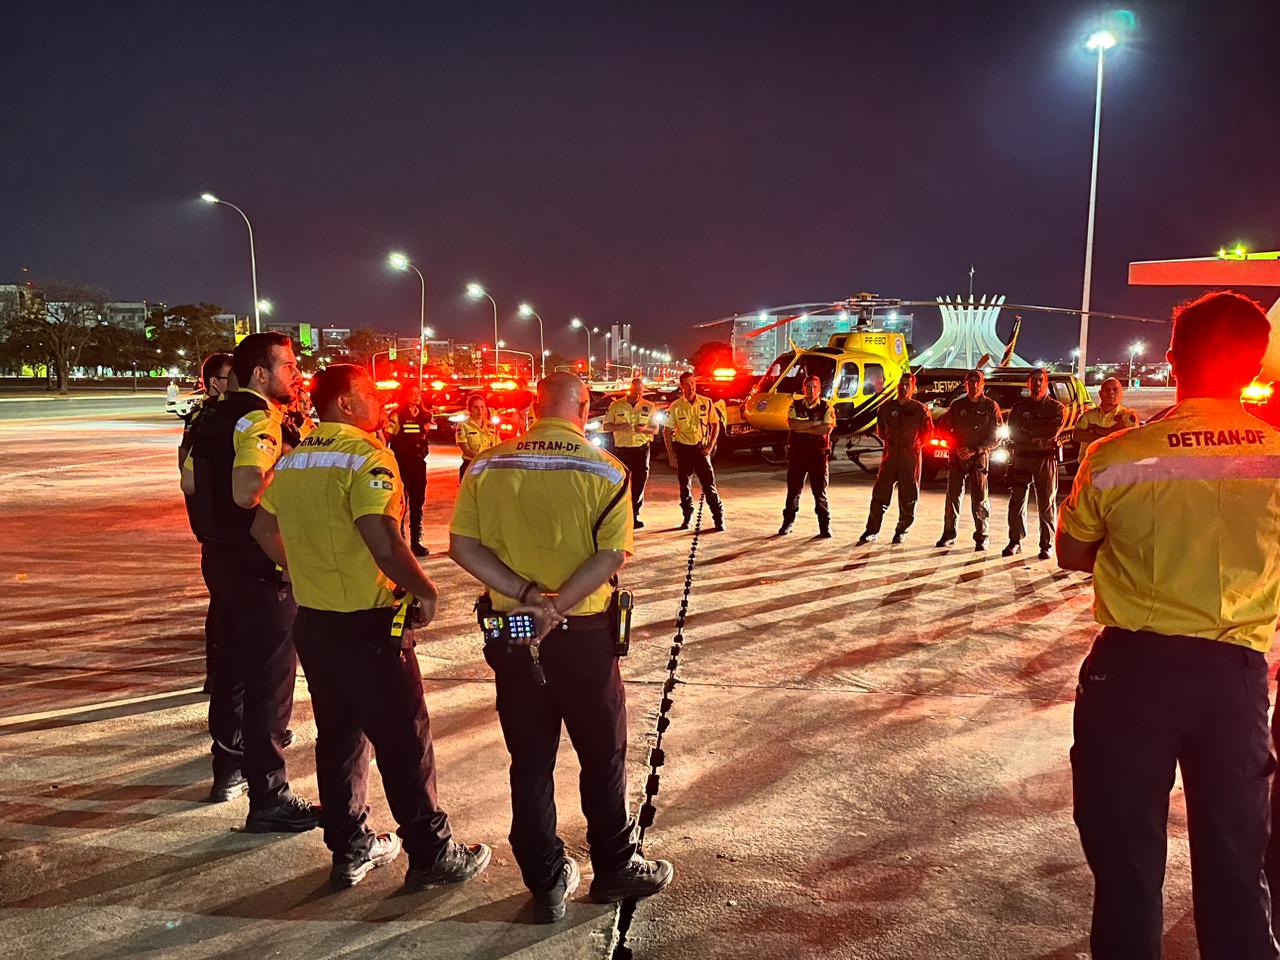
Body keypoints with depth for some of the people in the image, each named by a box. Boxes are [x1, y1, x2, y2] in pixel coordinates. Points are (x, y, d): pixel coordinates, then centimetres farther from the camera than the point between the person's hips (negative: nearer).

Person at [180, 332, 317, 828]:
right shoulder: (259, 419, -18)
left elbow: (190, 481, 17)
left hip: (221, 557, 10)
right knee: (270, 679, -3)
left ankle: (229, 768, 36)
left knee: (233, 664, 21)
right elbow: (248, 494, -30)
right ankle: (269, 798, 3)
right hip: (260, 565, -10)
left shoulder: (215, 416, 11)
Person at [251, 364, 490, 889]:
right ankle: (432, 852, 16)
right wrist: (425, 590, -16)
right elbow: (383, 541, -27)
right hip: (366, 622, -8)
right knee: (404, 738, 4)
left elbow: (264, 529, 18)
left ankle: (350, 848, 29)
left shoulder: (292, 458, 9)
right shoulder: (366, 454, -17)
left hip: (312, 619, 8)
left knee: (338, 734, 18)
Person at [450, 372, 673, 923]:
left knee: (530, 763, 14)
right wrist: (558, 607, -18)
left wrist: (528, 597, -13)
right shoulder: (603, 470, -10)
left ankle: (546, 884, 28)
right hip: (583, 634, -3)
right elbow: (612, 557, -18)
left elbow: (462, 547, -8)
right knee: (602, 758, 15)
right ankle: (614, 871, 31)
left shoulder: (487, 466, -2)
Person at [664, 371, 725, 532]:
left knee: (709, 483, -4)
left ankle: (719, 518, 2)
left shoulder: (706, 403, -3)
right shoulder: (675, 407, -5)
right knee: (685, 485, 9)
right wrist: (671, 455, -4)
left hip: (700, 448, 0)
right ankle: (687, 516, 23)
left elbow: (715, 424, 7)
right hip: (682, 448, 1)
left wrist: (710, 446, -4)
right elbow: (667, 431, 0)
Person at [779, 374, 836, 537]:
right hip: (797, 452, 2)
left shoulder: (826, 406, 1)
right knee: (793, 490, 9)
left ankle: (825, 526, 9)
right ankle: (788, 522, 20)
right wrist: (816, 423, -15)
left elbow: (827, 428, -14)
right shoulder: (795, 405, 6)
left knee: (820, 491, 2)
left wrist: (803, 429, -13)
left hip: (818, 453, -2)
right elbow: (793, 424, -12)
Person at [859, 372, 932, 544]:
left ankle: (901, 531, 16)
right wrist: (887, 442, 11)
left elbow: (928, 431, 8)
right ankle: (872, 530, 5)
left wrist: (917, 445, 2)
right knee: (880, 493, -1)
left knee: (908, 497, 4)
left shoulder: (920, 409, -1)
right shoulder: (887, 407, 7)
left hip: (911, 456, -2)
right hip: (890, 454, 2)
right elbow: (880, 429, 20)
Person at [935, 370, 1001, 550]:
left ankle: (981, 537, 7)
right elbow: (944, 428, 13)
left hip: (979, 458, -2)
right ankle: (949, 534, 13)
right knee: (953, 496, 3)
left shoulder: (991, 406, 1)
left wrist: (974, 450, -12)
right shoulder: (957, 405, 8)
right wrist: (956, 448, -2)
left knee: (979, 500, -2)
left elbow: (996, 436, -2)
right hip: (957, 457, 2)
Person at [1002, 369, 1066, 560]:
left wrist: (1027, 429, -8)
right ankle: (1015, 541, 9)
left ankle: (1046, 545, 6)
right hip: (1021, 459, 2)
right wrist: (1041, 436, -10)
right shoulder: (1018, 407, 12)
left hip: (1046, 460, -2)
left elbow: (1053, 431, -11)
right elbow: (1012, 433, -2)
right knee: (1016, 502, 0)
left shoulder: (1056, 407, 7)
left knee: (1047, 504, 0)